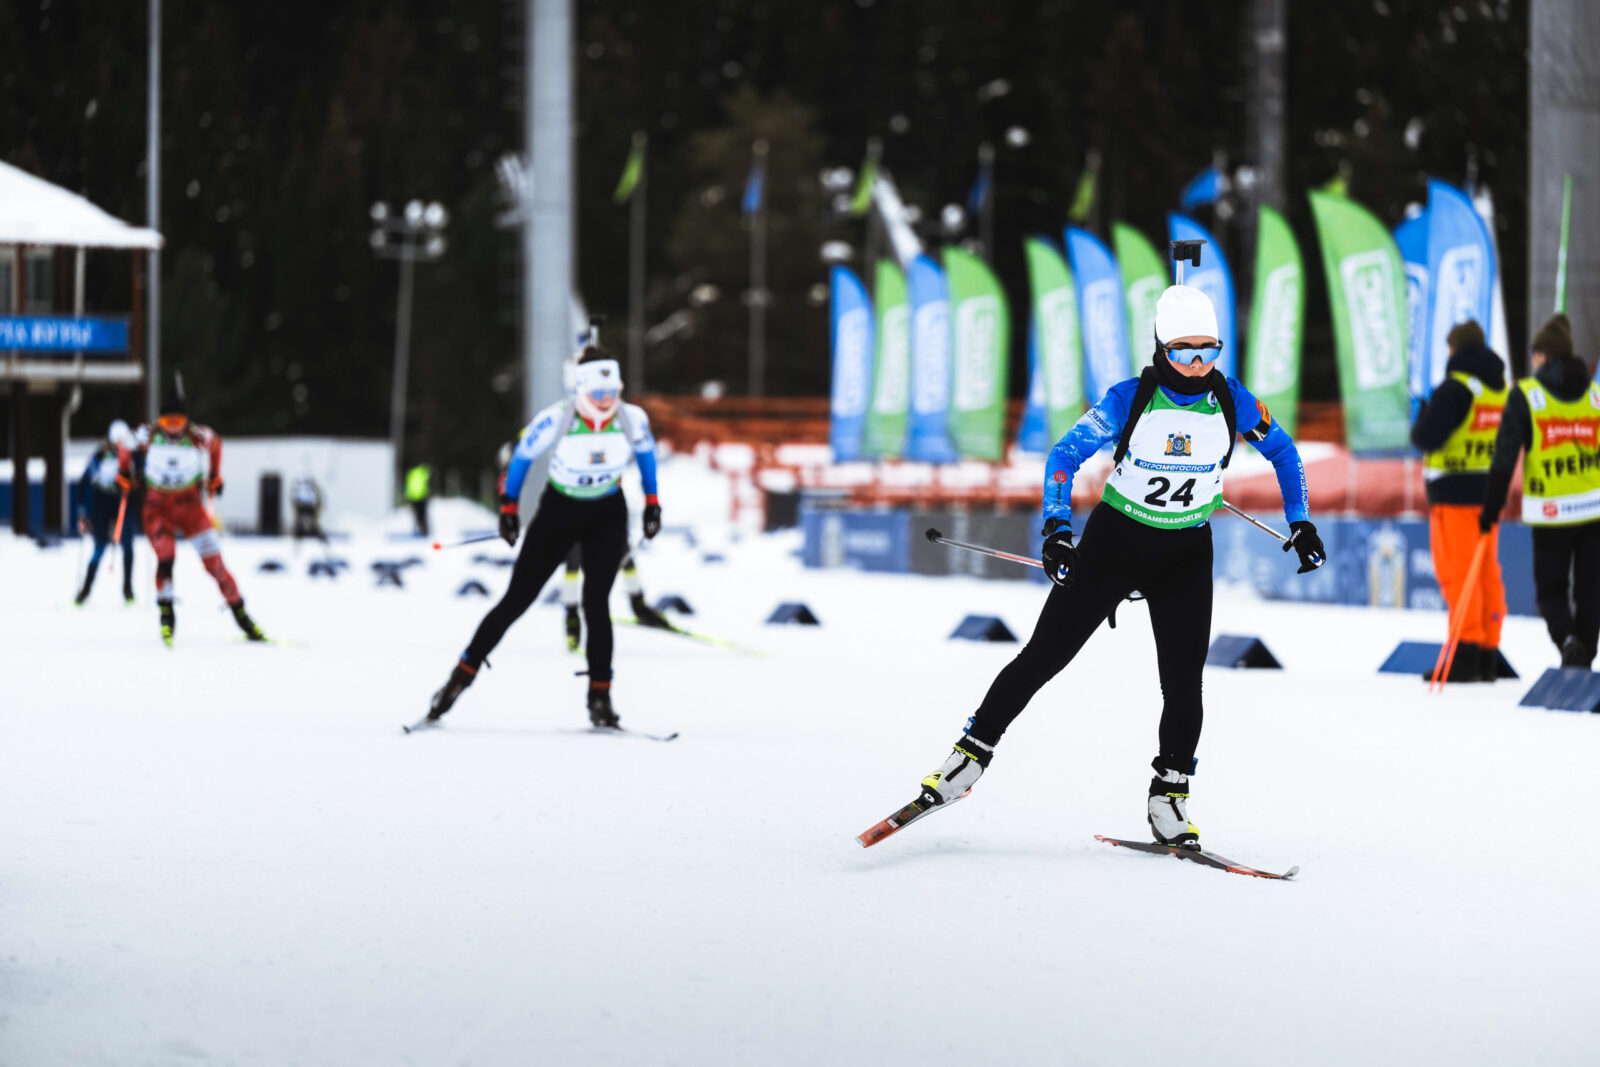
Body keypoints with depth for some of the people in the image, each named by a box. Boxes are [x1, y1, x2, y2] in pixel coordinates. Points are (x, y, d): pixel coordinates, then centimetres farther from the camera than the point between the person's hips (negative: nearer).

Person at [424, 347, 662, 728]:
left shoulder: (633, 419, -18)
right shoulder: (555, 420, -26)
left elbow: (646, 452, 5)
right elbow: (523, 455, -8)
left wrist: (652, 504, 7)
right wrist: (508, 508, -3)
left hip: (607, 515, 1)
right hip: (558, 510, -1)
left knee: (595, 601, -13)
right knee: (516, 599, 0)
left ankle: (600, 698, -5)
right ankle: (463, 675, 13)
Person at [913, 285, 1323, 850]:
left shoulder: (1233, 402, -10)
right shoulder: (1129, 400, -17)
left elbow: (1283, 452, 8)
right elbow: (1066, 454, -11)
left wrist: (1300, 524, 4)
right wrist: (1057, 528, -23)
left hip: (1186, 554, 2)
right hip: (1115, 539, -2)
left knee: (1183, 682, -7)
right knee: (1045, 654, -3)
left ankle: (1168, 798, 8)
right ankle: (971, 754, 8)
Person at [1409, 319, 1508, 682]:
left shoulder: (1455, 389, -14)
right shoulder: (1503, 389, 10)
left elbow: (1426, 437, -18)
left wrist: (1422, 418, 2)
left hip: (1455, 493, -7)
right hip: (1490, 491, 8)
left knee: (1456, 572, -6)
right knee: (1487, 572, 10)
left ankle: (1466, 655, -11)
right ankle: (1488, 657, 12)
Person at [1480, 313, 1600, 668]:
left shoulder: (1526, 395, -5)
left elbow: (1505, 457, -7)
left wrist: (1491, 510, -1)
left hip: (1550, 512, -2)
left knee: (1551, 589, 10)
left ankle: (1566, 637, -18)